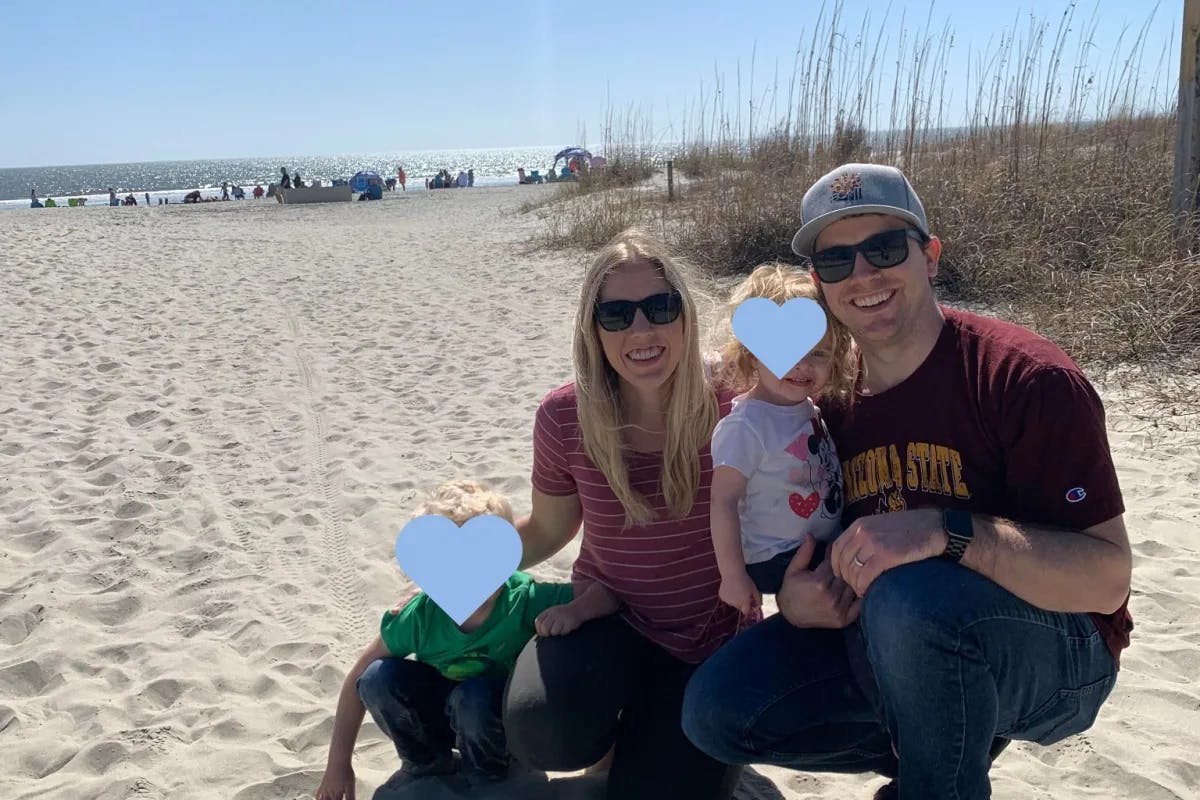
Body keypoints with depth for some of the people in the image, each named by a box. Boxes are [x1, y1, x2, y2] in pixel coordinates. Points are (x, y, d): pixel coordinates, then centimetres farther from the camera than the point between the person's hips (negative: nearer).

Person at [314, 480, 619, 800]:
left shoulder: (528, 600, -33)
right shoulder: (419, 616, -26)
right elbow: (357, 681, -14)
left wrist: (575, 610, -54)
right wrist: (338, 764, -9)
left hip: (500, 721, -2)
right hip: (442, 707, 3)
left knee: (476, 696, -36)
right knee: (378, 679, -24)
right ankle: (427, 765, 4)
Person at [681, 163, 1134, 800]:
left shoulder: (1028, 379, -19)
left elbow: (1106, 580, -24)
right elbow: (801, 550, 10)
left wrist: (947, 530, -38)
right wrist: (793, 595, -15)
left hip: (1054, 652, -6)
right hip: (890, 642, 6)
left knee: (909, 597, -38)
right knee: (716, 711, -8)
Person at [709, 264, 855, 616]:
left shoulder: (809, 409, 3)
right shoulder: (743, 427, -22)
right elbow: (724, 501, -22)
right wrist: (733, 576, -21)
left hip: (830, 545, 8)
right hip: (778, 560, -8)